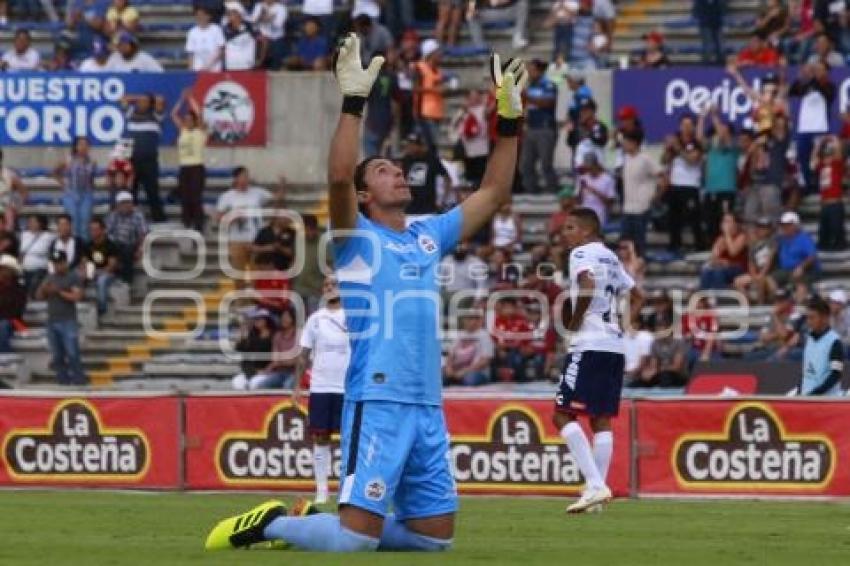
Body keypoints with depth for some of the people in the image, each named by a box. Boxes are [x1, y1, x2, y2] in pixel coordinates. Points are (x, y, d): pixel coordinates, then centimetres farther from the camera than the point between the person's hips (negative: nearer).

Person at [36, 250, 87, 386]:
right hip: (52, 322, 6)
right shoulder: (50, 278, 15)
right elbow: (39, 297, 15)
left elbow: (77, 297, -13)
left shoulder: (73, 277, -1)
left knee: (72, 354, -11)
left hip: (68, 322, -6)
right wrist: (43, 289, -7)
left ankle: (79, 381, -9)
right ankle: (63, 381, 10)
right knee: (57, 357, 6)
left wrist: (59, 291, -17)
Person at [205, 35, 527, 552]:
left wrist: (510, 118, 14)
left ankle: (315, 523, 24)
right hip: (377, 403, -7)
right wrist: (354, 101, -21)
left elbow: (494, 193, 21)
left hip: (428, 408, 7)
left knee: (436, 534, 8)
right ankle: (271, 523, 11)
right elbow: (339, 178, -18)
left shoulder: (428, 237, 19)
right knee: (356, 539, -15)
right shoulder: (357, 238, 1)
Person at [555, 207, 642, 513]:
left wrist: (574, 322, -12)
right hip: (615, 346, 8)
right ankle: (597, 488, 7)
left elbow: (587, 285, -23)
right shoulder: (611, 258, 22)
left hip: (589, 345, -8)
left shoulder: (582, 254, -4)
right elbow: (637, 297, 29)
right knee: (601, 419, 9)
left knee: (563, 414, -8)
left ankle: (595, 485, -18)